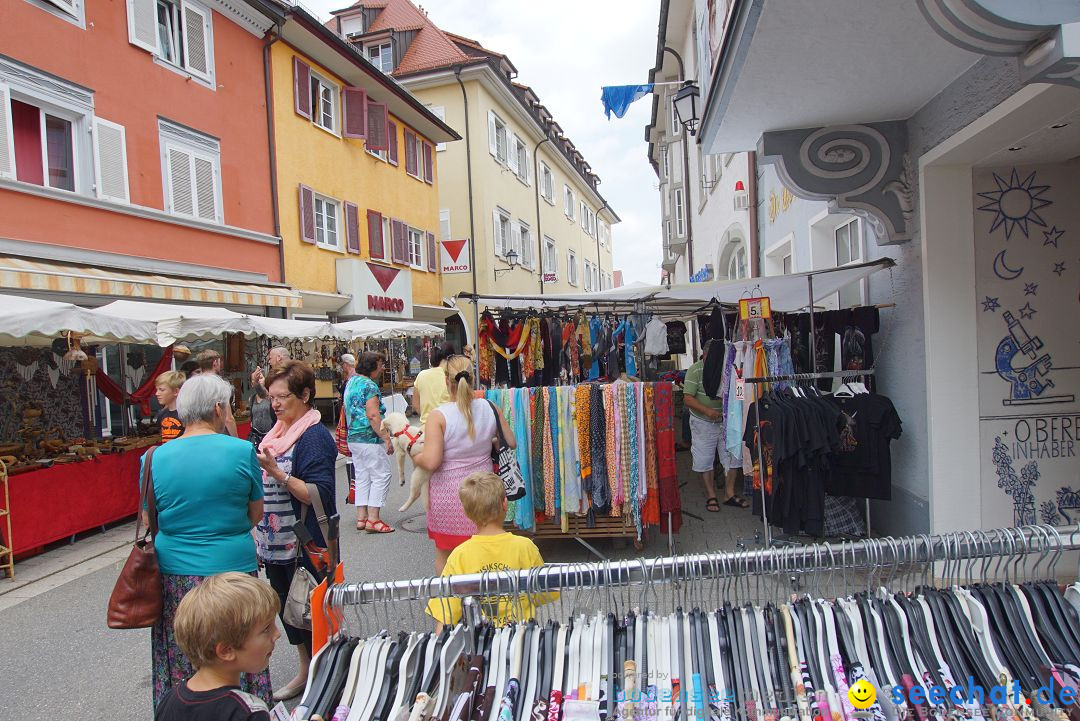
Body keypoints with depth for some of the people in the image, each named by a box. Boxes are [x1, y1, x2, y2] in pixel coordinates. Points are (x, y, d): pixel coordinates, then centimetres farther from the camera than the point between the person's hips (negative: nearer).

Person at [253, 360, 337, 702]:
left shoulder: (314, 437, -17)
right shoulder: (277, 431, 8)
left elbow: (320, 496, -25)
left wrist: (276, 472, -30)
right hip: (277, 543, 9)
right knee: (287, 606, 19)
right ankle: (306, 672, 37)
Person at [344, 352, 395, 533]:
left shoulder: (351, 382, 14)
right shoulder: (369, 385, -15)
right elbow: (373, 416, -22)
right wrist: (386, 438, -20)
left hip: (353, 438, 10)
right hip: (370, 438, -9)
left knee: (362, 477, 13)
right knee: (381, 476, -3)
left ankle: (361, 518, 16)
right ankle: (373, 519, -3)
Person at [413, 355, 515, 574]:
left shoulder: (439, 415, -17)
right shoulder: (489, 408, -5)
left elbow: (431, 462, -21)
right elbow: (511, 443, 3)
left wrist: (414, 456, 0)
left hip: (448, 496, -3)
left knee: (444, 555, 17)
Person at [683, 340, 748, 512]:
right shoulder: (695, 371, -13)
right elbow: (688, 398, -18)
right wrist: (707, 410, -31)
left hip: (726, 421, 4)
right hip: (703, 423, -4)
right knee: (705, 461, 4)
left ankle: (729, 494, 21)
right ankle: (711, 496, 19)